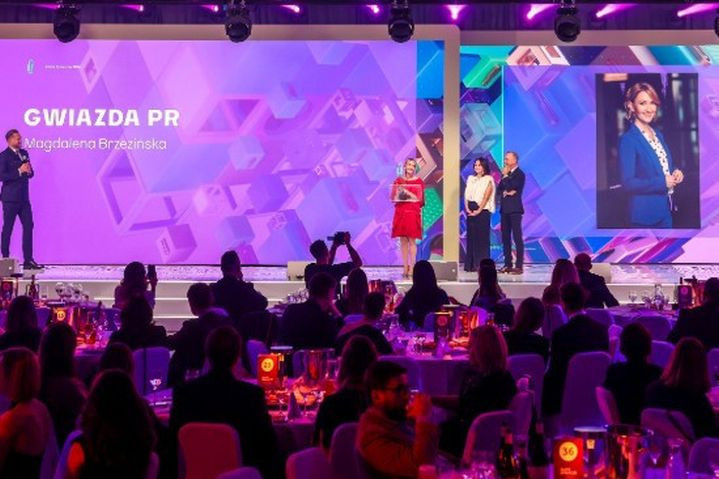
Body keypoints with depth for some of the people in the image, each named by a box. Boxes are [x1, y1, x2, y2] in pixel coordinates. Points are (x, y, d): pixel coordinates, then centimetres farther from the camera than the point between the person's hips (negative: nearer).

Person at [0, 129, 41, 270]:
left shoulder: (24, 153, 14)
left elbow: (30, 173, 18)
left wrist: (29, 171, -5)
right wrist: (19, 171, -21)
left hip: (24, 197, 7)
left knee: (28, 226, 2)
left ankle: (28, 260, 4)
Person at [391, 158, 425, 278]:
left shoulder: (418, 181, 4)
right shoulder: (398, 180, 10)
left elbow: (420, 199, -1)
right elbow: (393, 198, 9)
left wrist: (408, 193, -10)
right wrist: (398, 195, -11)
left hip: (413, 213, -3)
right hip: (400, 213, 3)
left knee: (412, 240, -6)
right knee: (403, 240, 2)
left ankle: (411, 268, -5)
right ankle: (405, 267, 6)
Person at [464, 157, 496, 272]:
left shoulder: (488, 180, 0)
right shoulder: (471, 178, 16)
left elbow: (486, 196, -8)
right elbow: (466, 195, 10)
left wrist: (478, 211, -16)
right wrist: (467, 208, -5)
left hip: (483, 211, -5)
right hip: (471, 211, 5)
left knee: (482, 237, -6)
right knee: (471, 236, 3)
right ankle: (471, 264, 6)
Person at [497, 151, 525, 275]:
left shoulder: (519, 174, -6)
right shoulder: (506, 174, 16)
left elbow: (511, 187, -18)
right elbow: (499, 188, 11)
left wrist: (505, 176, -9)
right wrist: (505, 192, -8)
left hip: (514, 209, -8)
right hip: (505, 209, 8)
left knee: (517, 237, -8)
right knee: (505, 237, 8)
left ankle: (519, 266, -9)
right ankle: (507, 264, 13)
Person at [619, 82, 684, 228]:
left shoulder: (658, 135, 11)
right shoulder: (628, 139, -14)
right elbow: (628, 183, -19)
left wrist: (676, 174, -1)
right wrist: (663, 182, -20)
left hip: (666, 210, 8)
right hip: (645, 215, -8)